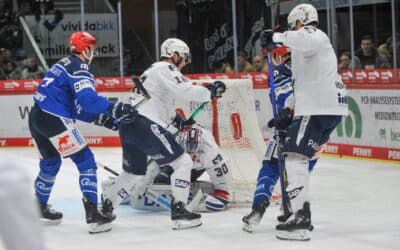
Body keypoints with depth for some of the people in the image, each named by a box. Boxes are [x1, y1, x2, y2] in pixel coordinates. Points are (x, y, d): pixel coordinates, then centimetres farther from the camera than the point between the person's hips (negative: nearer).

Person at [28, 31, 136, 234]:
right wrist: (115, 109, -27)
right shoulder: (79, 67, -8)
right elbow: (87, 98, -25)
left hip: (37, 117, 10)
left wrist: (100, 118, 13)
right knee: (85, 161, -6)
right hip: (55, 120, -10)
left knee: (51, 162, 27)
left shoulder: (64, 64, 21)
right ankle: (92, 215, -13)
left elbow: (76, 106, 20)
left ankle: (39, 208, 40)